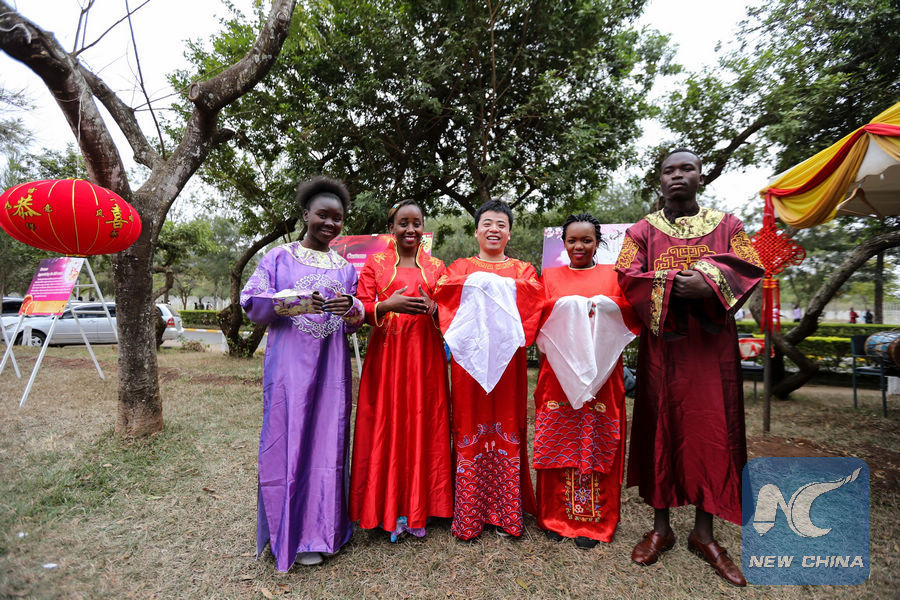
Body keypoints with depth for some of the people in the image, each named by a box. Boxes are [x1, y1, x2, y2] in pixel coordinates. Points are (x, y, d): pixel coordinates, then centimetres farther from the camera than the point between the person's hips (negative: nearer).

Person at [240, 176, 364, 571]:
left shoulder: (345, 267, 14)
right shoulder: (279, 257, 6)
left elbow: (356, 322, 12)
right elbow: (252, 303, -3)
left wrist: (351, 309, -12)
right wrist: (294, 300, -20)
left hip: (331, 366, 3)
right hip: (289, 364, -2)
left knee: (327, 442, 5)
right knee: (286, 440, -1)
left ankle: (319, 531, 19)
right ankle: (287, 533, 15)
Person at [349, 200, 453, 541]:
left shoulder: (436, 267, 12)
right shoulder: (375, 263, 7)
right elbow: (361, 309, 1)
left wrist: (433, 308, -12)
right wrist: (388, 305, -19)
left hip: (425, 356, 2)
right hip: (386, 355, -1)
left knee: (423, 427, 4)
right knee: (386, 428, 1)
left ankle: (416, 510, 19)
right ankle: (389, 510, 16)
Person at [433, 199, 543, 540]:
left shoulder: (523, 271, 12)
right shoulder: (459, 269, 11)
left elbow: (534, 309, -1)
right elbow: (444, 305, -1)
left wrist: (513, 335, -16)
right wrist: (455, 336, -17)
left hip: (507, 359, 1)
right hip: (468, 358, 0)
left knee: (506, 431, 5)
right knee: (469, 430, 3)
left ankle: (507, 514, 19)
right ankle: (468, 517, 15)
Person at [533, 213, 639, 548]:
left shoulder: (612, 275, 10)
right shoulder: (550, 276, 12)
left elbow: (631, 317, 3)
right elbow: (536, 316, 2)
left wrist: (606, 306, -13)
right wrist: (563, 307, -13)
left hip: (600, 374, 0)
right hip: (559, 372, 1)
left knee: (596, 442, 3)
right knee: (558, 442, 5)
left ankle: (593, 520, 19)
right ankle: (556, 516, 21)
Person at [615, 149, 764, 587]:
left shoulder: (726, 225, 10)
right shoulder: (642, 230, 8)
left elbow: (749, 268, -1)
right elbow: (628, 276, -4)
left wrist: (710, 283, -20)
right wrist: (676, 287, -19)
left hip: (712, 344, 1)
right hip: (662, 345, -1)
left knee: (713, 430, 3)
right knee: (661, 428, 4)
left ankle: (704, 532, 19)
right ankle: (660, 527, 18)